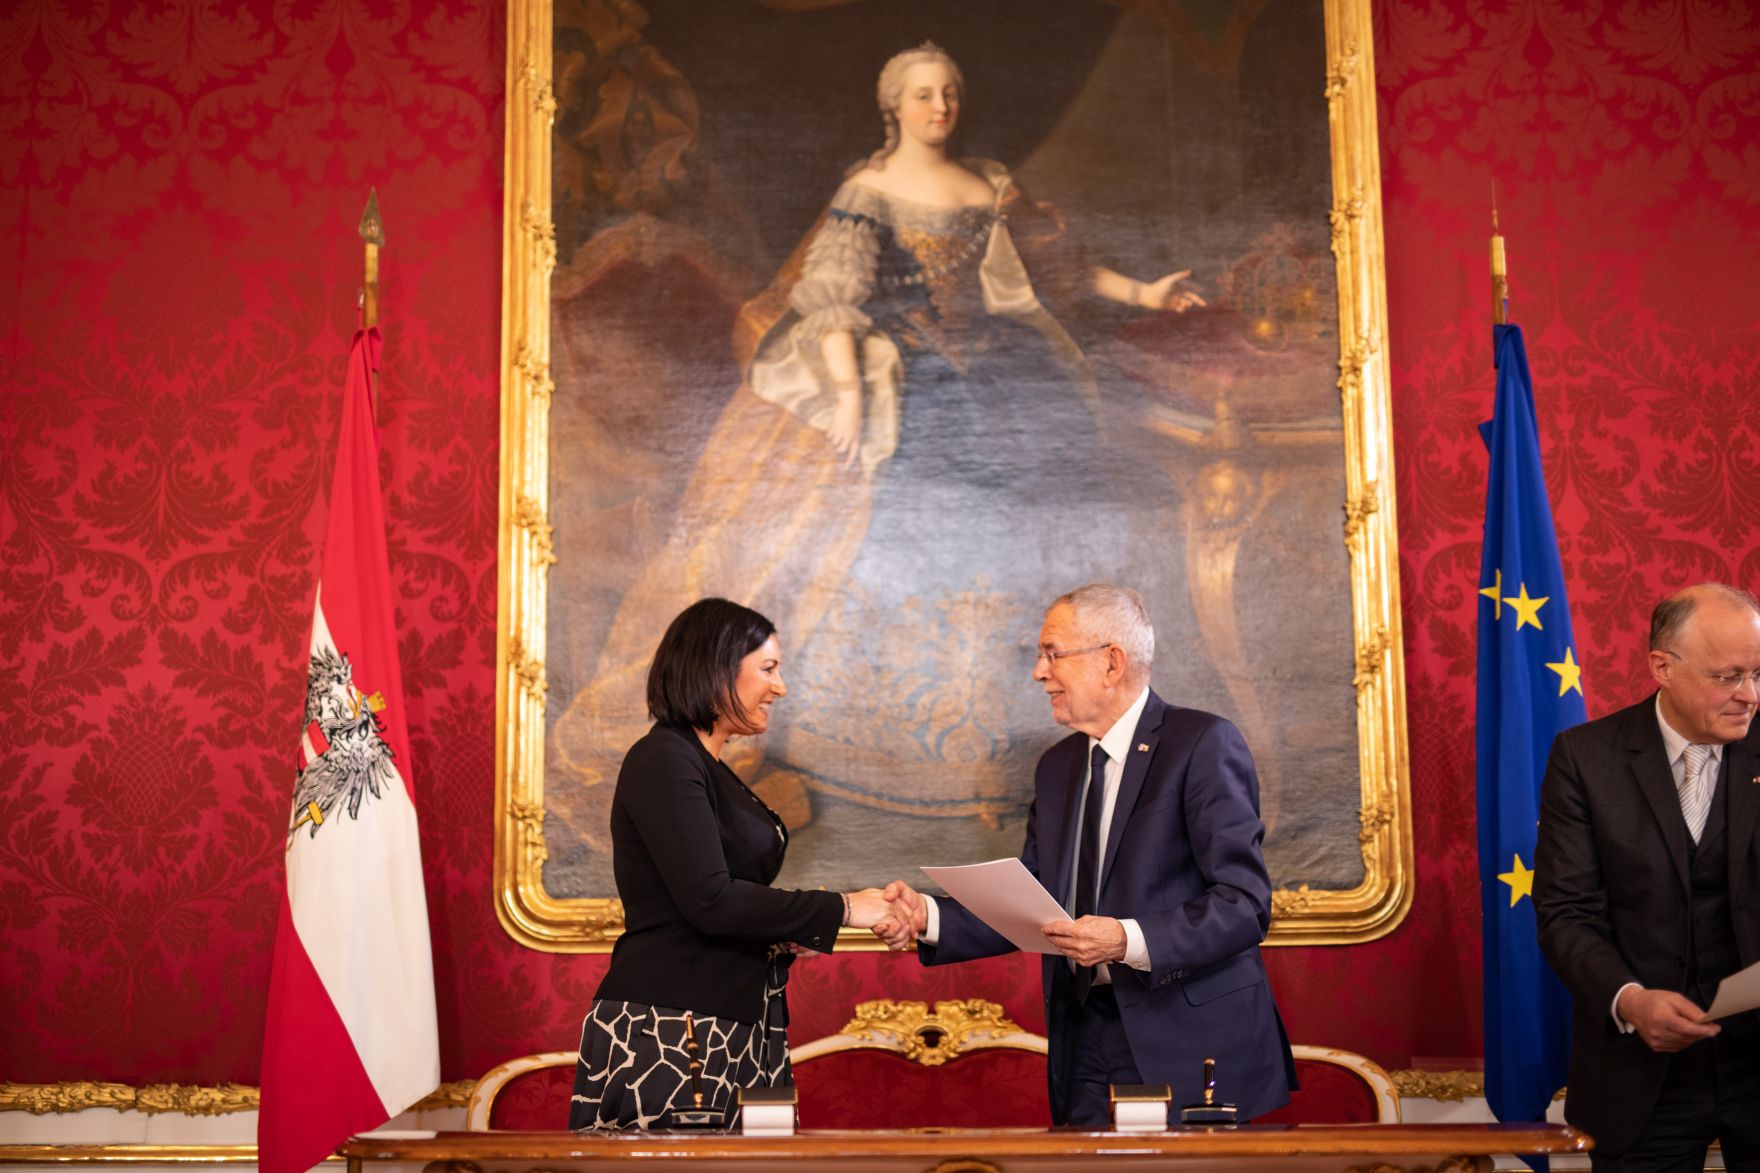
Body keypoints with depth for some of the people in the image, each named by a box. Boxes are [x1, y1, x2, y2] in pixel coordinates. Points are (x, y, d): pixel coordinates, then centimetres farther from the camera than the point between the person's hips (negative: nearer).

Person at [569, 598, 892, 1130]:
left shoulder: (706, 767, 17)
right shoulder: (663, 759, -11)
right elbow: (708, 901, -20)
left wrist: (783, 936, 6)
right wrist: (839, 909, -15)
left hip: (731, 1033, 9)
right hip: (668, 1035, -9)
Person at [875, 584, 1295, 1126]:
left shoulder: (1203, 744, -9)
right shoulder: (1057, 766, 14)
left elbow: (1245, 903, -16)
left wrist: (1129, 940, -27)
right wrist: (927, 915, -3)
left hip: (1191, 1046, -6)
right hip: (1087, 1039, 6)